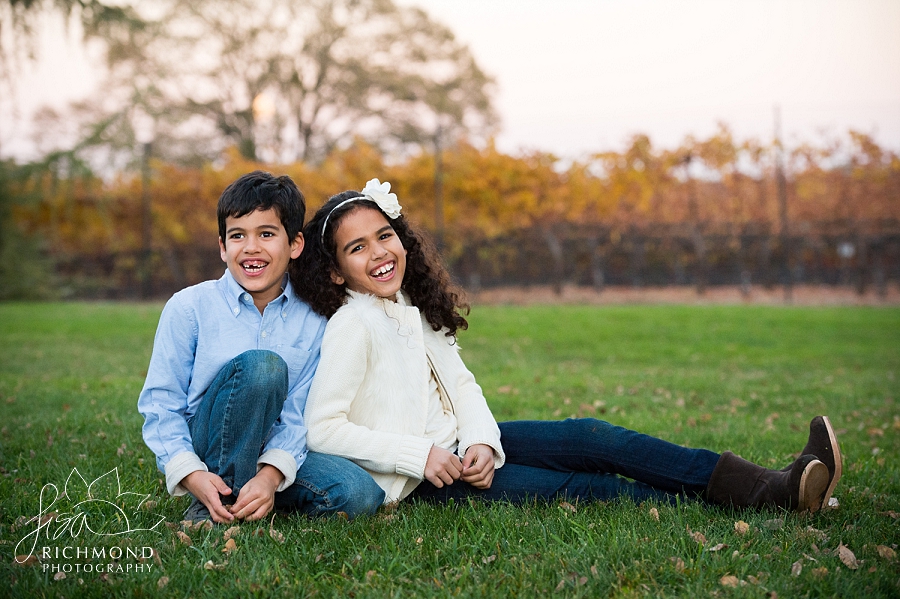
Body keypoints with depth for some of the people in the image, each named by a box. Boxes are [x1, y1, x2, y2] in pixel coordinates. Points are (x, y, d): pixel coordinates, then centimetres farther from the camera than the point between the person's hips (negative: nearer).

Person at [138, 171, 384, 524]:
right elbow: (160, 403, -7)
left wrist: (270, 475, -25)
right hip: (203, 452, -3)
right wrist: (192, 474, -23)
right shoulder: (189, 308, -7)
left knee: (360, 494, -24)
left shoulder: (312, 322, -1)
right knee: (261, 365, -30)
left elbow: (299, 414, -7)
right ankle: (211, 509, -19)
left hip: (275, 455, 3)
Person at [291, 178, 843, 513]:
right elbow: (322, 428, -21)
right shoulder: (352, 326, -17)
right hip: (417, 480, -8)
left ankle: (772, 488, -11)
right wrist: (421, 456, -22)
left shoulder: (413, 307, 8)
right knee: (579, 487, -16)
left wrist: (481, 440, -12)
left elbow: (460, 382, 8)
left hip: (455, 444, 8)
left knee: (592, 439, -9)